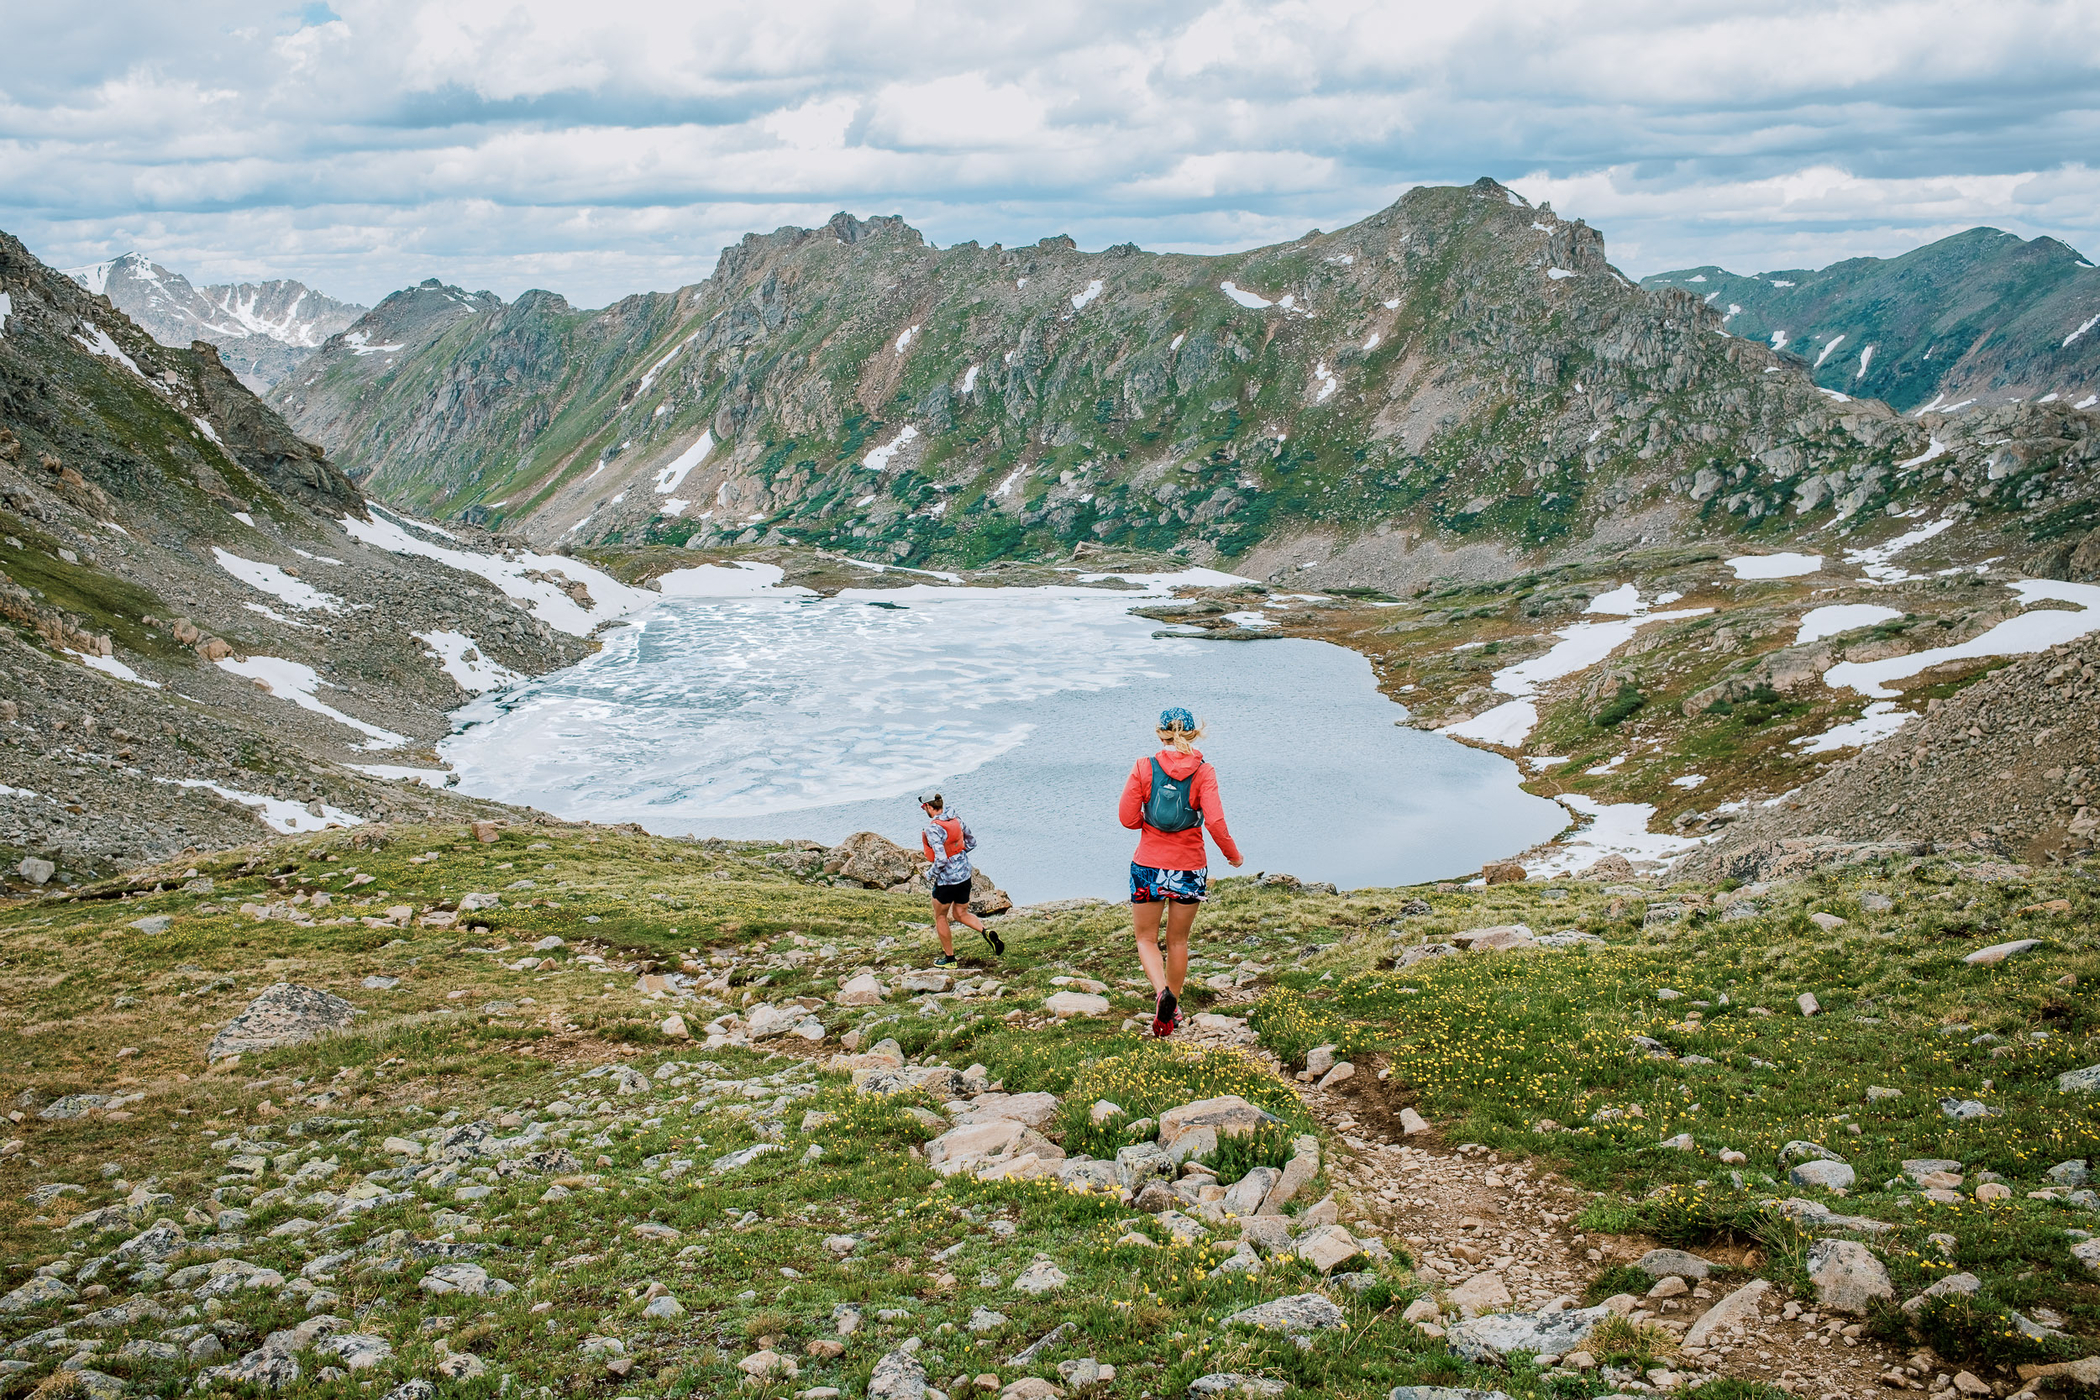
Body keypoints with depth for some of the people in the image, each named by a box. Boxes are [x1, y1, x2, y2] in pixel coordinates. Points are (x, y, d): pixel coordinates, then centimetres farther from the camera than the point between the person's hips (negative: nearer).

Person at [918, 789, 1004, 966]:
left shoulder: (933, 828, -23)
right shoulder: (956, 820, 1)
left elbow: (941, 860, -28)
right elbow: (972, 843, 12)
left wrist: (930, 874, -10)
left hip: (946, 880, -7)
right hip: (965, 876, 7)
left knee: (940, 918, 14)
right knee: (961, 914, 22)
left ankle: (949, 958, 24)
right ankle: (986, 932, -3)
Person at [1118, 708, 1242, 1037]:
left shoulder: (1143, 768, -8)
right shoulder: (1203, 772, -9)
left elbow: (1127, 818, -8)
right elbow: (1215, 822, -16)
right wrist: (1233, 855, 0)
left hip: (1148, 867, -1)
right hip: (1190, 868, 1)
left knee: (1146, 938, 13)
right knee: (1178, 940, 19)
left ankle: (1162, 992, -13)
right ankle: (1172, 1009, 28)